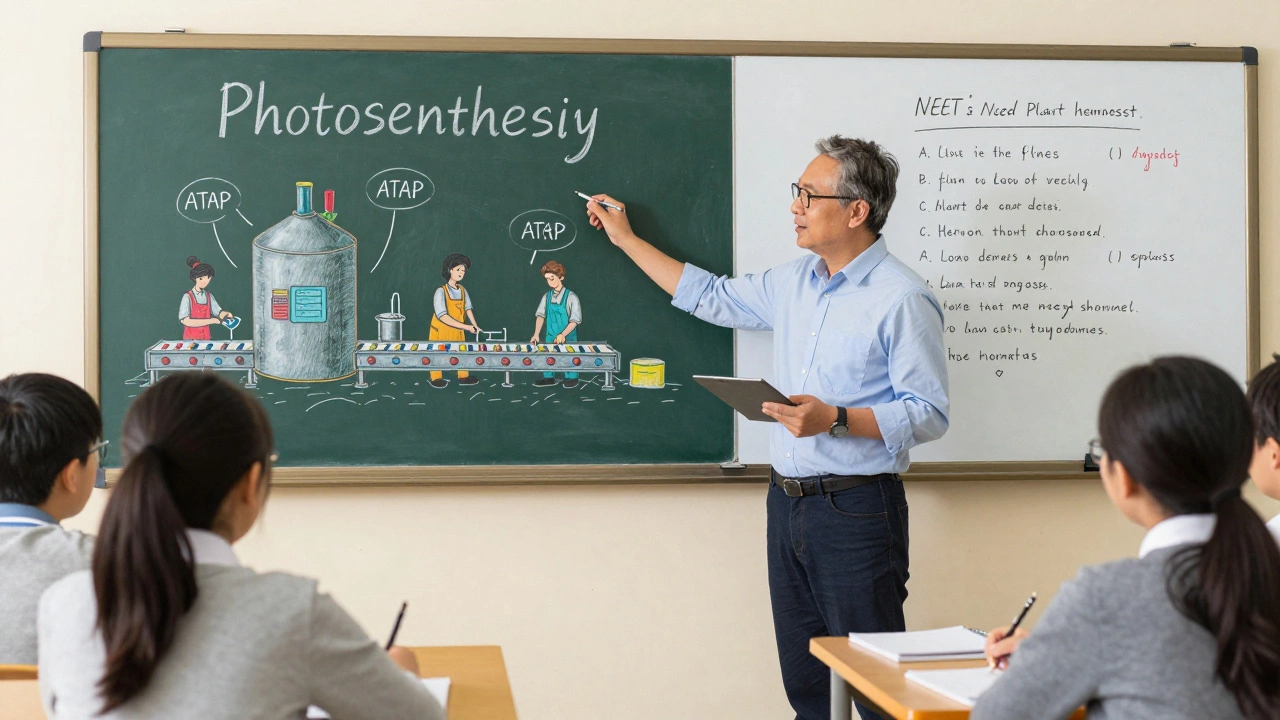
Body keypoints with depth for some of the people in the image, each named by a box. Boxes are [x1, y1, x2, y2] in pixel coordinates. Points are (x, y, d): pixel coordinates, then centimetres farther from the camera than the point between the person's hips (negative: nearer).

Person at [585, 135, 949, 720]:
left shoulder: (902, 299, -12)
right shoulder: (793, 282, 12)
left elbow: (929, 413, -14)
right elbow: (711, 297, 25)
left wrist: (836, 419, -24)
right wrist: (626, 239, 28)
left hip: (855, 511, -8)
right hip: (788, 499, 8)